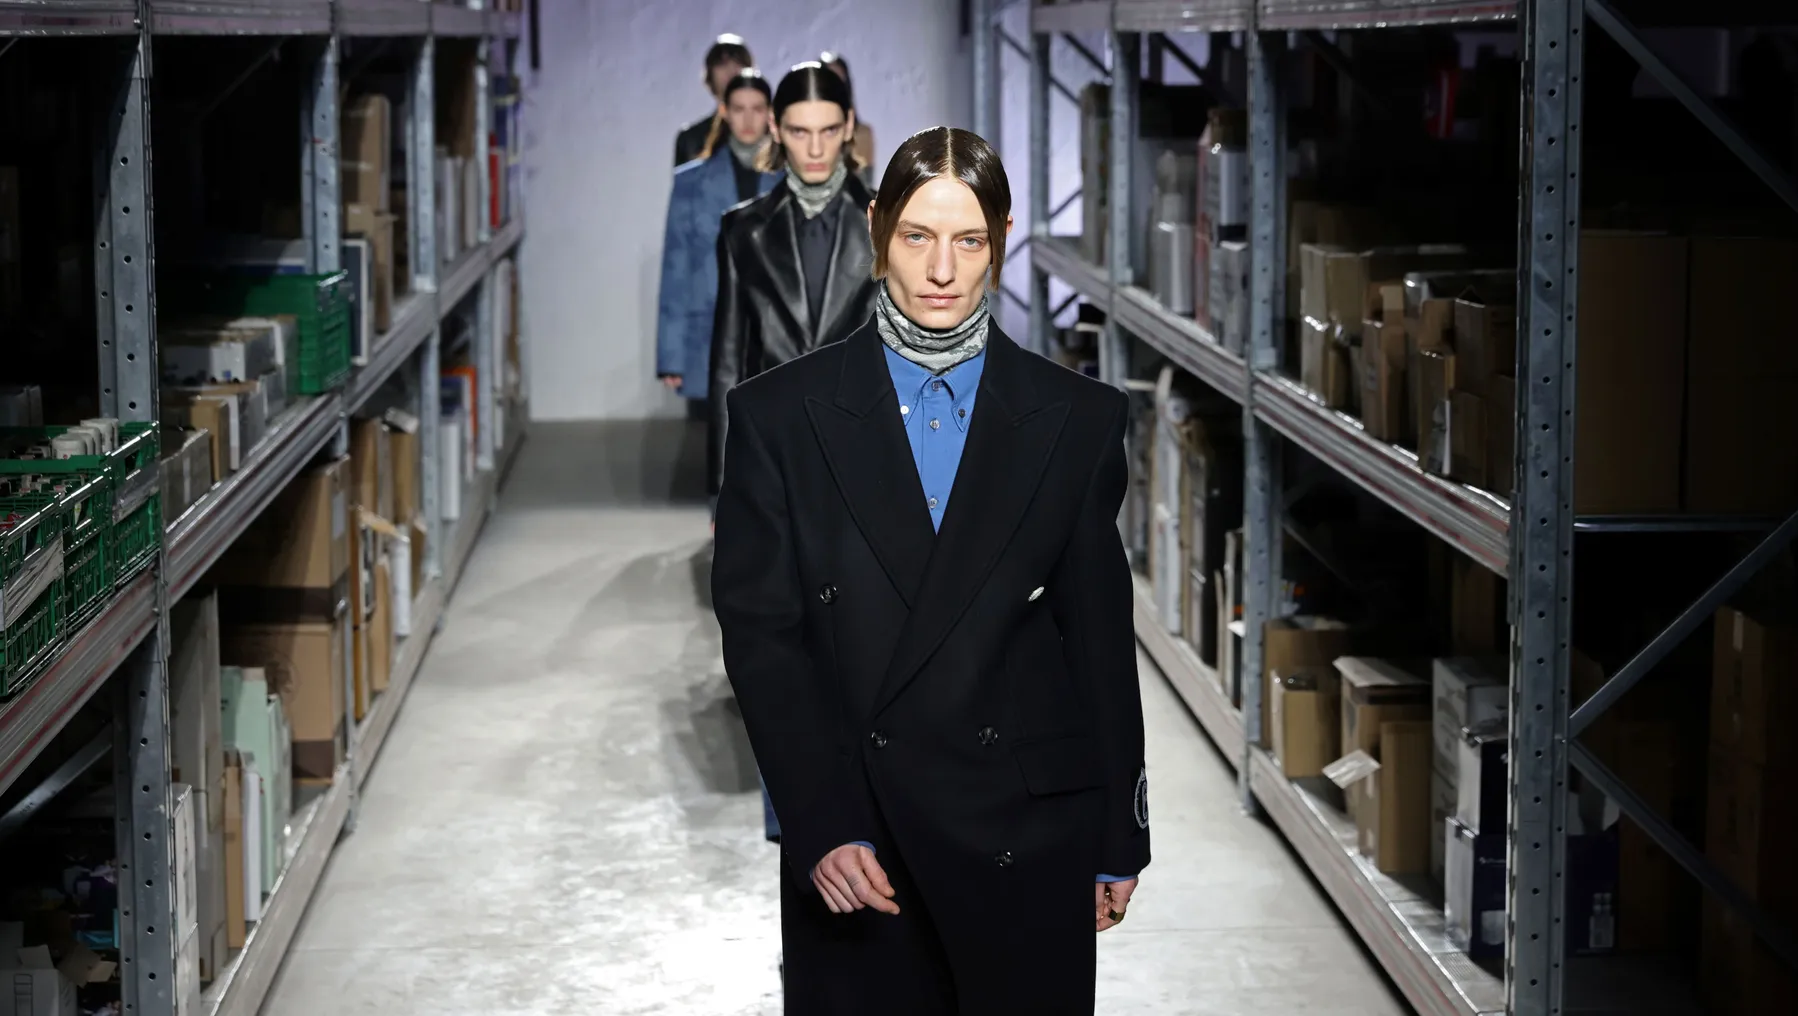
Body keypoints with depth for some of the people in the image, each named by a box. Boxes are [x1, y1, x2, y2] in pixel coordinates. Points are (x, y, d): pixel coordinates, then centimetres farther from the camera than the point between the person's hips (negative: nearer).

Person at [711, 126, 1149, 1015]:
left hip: (1027, 840, 1)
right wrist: (823, 826, -13)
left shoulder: (1077, 421, 4)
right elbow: (759, 632, -3)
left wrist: (1120, 839, 7)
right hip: (852, 845, 0)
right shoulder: (780, 416, 0)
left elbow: (1101, 634, 6)